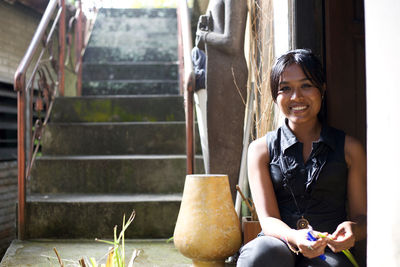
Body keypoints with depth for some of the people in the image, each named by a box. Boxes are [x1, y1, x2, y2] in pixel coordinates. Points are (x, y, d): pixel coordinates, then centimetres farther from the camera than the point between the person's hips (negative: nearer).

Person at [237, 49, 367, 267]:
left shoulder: (350, 148, 10)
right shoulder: (261, 149, 9)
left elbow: (362, 216, 10)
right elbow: (268, 219, -1)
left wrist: (352, 229, -16)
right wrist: (293, 237, -25)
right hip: (279, 244, 1)